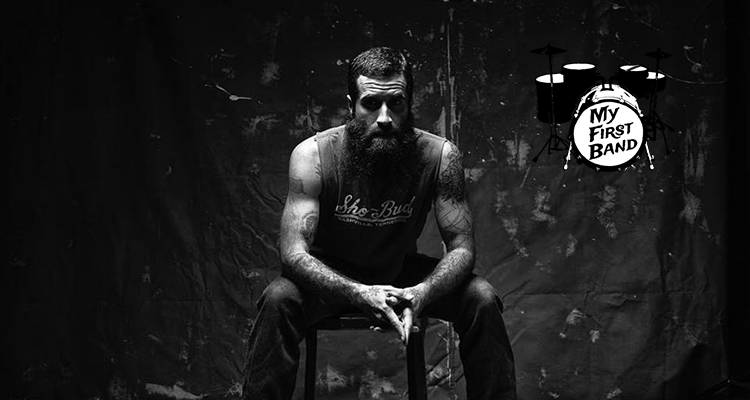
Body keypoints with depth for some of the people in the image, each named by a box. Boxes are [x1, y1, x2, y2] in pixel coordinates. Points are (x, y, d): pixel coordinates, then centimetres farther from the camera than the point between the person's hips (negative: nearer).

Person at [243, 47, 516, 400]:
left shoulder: (439, 155, -20)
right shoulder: (313, 155, -24)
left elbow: (461, 247, -18)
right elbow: (293, 251, -29)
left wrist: (421, 293, -40)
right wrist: (359, 294, -45)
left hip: (402, 273, 2)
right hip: (329, 277, -1)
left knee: (482, 299, -21)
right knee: (278, 299, -32)